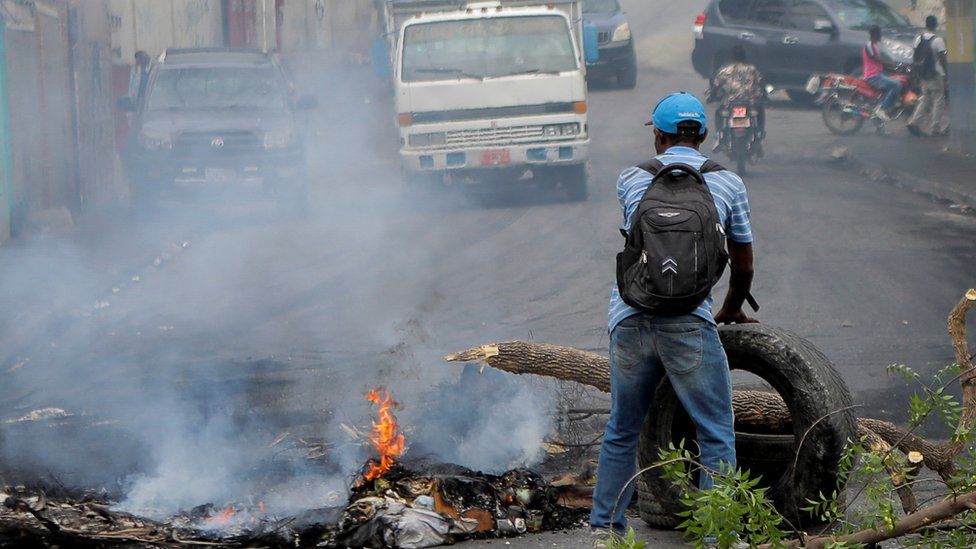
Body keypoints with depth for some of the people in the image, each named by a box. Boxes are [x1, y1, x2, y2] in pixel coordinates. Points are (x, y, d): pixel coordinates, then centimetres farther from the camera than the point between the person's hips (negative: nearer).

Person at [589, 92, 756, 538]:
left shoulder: (631, 180, 15)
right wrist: (732, 310, 39)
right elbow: (743, 264, 19)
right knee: (716, 435, 4)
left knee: (621, 430, 17)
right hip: (689, 321, -3)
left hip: (629, 317, 3)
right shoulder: (727, 183, 12)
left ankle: (604, 525, 20)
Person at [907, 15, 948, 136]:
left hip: (922, 75, 6)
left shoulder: (919, 39, 3)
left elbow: (916, 57, 9)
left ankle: (913, 121, 1)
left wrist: (916, 73, 18)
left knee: (925, 99, 15)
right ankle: (936, 127, 3)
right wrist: (946, 73, -4)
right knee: (938, 100, 3)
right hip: (936, 74, -6)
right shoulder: (938, 40, -14)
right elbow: (942, 59, -13)